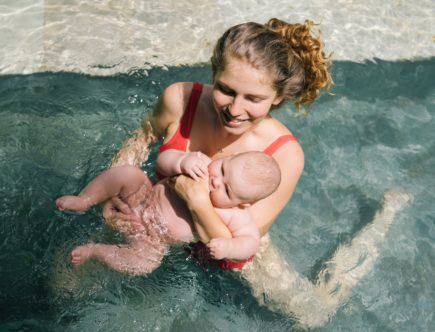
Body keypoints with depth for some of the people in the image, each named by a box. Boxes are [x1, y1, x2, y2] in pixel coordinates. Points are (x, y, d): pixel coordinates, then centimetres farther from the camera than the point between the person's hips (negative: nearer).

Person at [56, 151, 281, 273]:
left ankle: (93, 250, -2)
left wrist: (227, 247, -40)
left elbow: (252, 241, -22)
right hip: (146, 197, 1)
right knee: (127, 173, -24)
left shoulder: (235, 215, -21)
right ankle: (83, 201, -1)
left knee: (145, 264, -26)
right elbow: (162, 161, -13)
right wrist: (183, 161, -35)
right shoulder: (202, 162, -18)